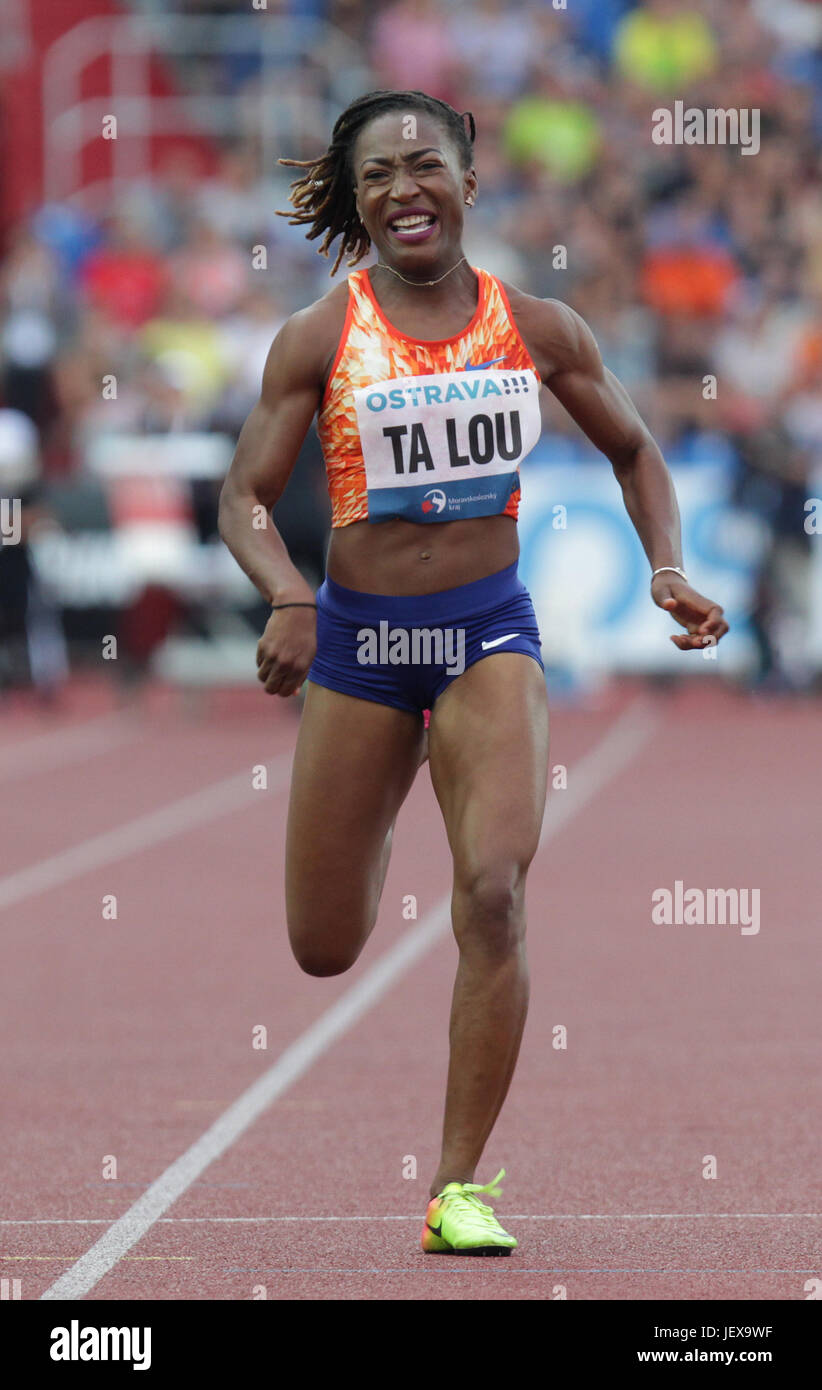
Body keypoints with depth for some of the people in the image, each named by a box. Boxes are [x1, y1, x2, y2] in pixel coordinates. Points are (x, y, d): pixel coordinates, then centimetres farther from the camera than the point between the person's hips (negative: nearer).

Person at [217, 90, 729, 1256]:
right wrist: (287, 599, -24)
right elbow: (246, 498, -4)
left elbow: (632, 450, 15)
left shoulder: (537, 328, 0)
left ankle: (460, 1188, -11)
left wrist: (668, 569, 0)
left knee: (493, 892, -22)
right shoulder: (318, 339, -5)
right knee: (325, 951, 8)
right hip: (357, 635, 0)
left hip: (490, 632, 0)